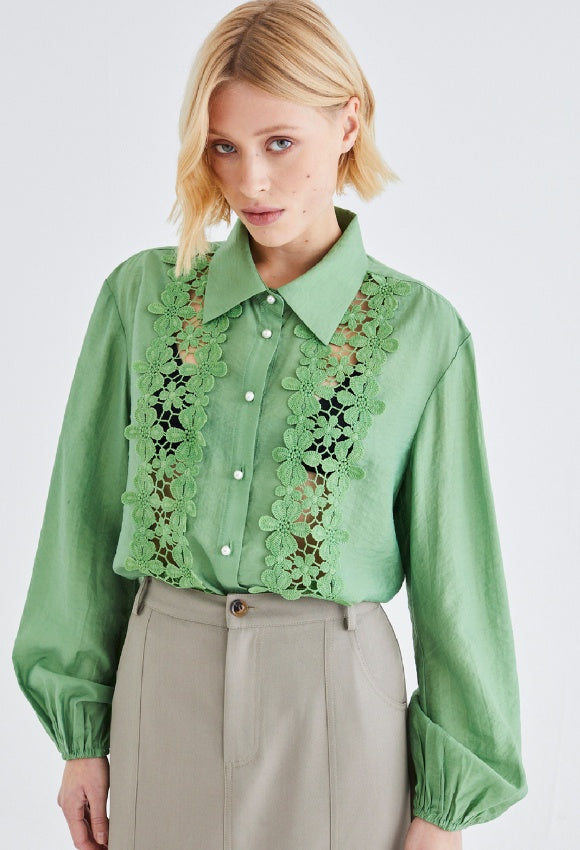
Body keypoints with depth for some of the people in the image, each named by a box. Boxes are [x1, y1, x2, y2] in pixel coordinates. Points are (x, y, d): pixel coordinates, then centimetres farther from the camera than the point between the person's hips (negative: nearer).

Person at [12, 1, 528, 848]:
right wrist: (82, 730, 4)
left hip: (336, 702, -1)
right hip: (162, 686, 2)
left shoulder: (420, 329, -5)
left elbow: (451, 572, -2)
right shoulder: (142, 294, 0)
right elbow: (89, 515, 4)